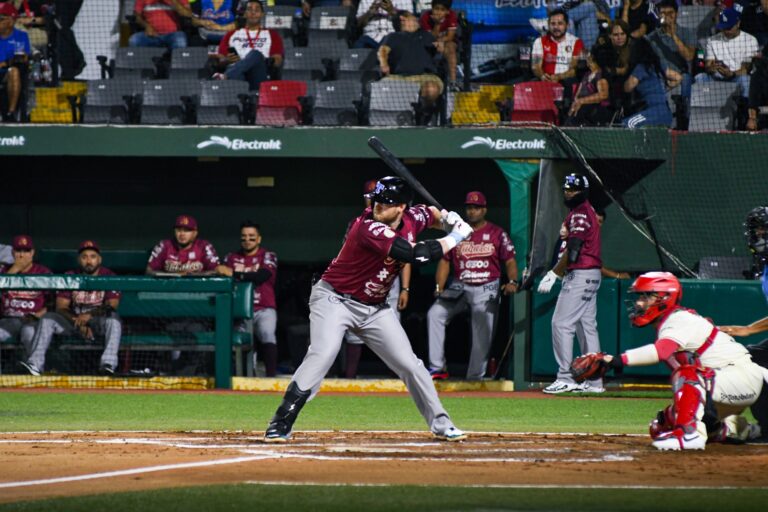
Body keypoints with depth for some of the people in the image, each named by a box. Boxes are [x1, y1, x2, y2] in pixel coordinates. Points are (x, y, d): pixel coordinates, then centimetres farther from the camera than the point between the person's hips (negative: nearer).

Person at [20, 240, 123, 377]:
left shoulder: (109, 277, -4)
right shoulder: (69, 277, 3)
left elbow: (111, 306, -15)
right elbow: (61, 308, -3)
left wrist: (90, 315, -31)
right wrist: (79, 323, -19)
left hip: (99, 322, -3)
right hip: (73, 322, 3)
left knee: (113, 317, -34)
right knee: (48, 318, -20)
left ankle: (108, 364, -48)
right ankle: (35, 363, -34)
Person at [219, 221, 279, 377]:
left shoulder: (268, 257, 4)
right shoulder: (231, 258, 15)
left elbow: (262, 276, -14)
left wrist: (234, 274, -22)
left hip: (264, 309, -3)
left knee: (266, 333, -27)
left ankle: (272, 375, -35)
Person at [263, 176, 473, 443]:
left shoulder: (410, 220, -4)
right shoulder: (369, 227, -27)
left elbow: (428, 212, 24)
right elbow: (417, 255, -33)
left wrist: (446, 219, 2)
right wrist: (454, 238, -22)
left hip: (374, 308, 7)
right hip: (334, 299, -7)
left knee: (409, 364, 7)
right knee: (322, 354, -27)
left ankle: (440, 424, 22)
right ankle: (280, 425, -25)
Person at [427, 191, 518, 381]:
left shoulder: (497, 234, 3)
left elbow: (510, 260, 1)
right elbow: (445, 261, 10)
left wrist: (512, 282, -18)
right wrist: (439, 287, -4)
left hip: (487, 290, -2)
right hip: (459, 287, 2)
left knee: (482, 336, -5)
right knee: (434, 314, -17)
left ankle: (475, 377, 5)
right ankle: (437, 367, -17)